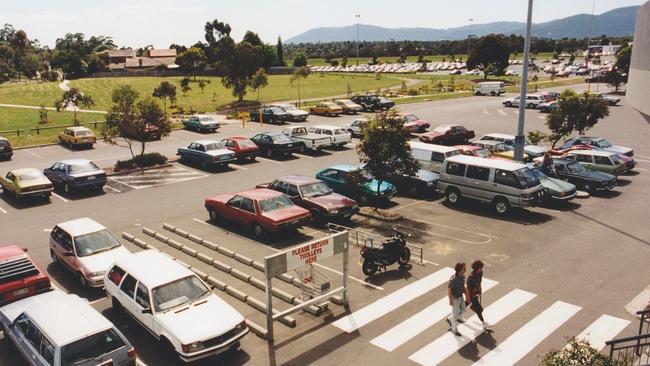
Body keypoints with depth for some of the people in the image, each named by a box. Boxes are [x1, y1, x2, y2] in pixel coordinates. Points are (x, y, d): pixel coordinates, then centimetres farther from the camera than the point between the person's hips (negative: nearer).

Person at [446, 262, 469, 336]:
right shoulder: (453, 279, -32)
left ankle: (450, 319, 39)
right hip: (455, 298, -8)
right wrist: (450, 300, -19)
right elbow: (449, 290, -24)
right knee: (455, 313, 8)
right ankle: (454, 329, 29)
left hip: (460, 296, 8)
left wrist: (466, 295, 11)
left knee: (463, 309, 21)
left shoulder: (462, 276, -6)